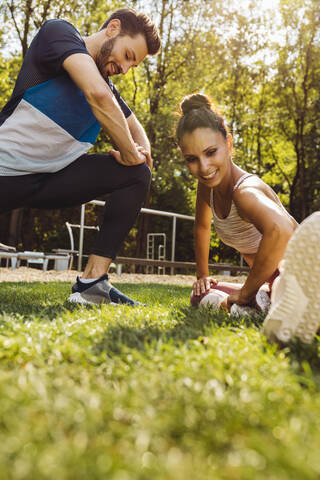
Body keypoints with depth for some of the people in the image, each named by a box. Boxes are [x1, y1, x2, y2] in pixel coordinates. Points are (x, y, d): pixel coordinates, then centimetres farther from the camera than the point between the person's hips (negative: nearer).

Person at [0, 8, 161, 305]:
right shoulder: (57, 32, -9)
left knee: (137, 173, -7)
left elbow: (136, 130, 21)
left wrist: (142, 151, -2)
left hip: (54, 177, 7)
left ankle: (92, 282, -14)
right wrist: (129, 153, -17)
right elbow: (98, 94, -26)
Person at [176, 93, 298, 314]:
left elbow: (280, 229, -48)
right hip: (270, 282, 10)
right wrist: (203, 275, 20)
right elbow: (202, 227, 18)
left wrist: (245, 293, -35)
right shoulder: (208, 184, -2)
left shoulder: (245, 190, -27)